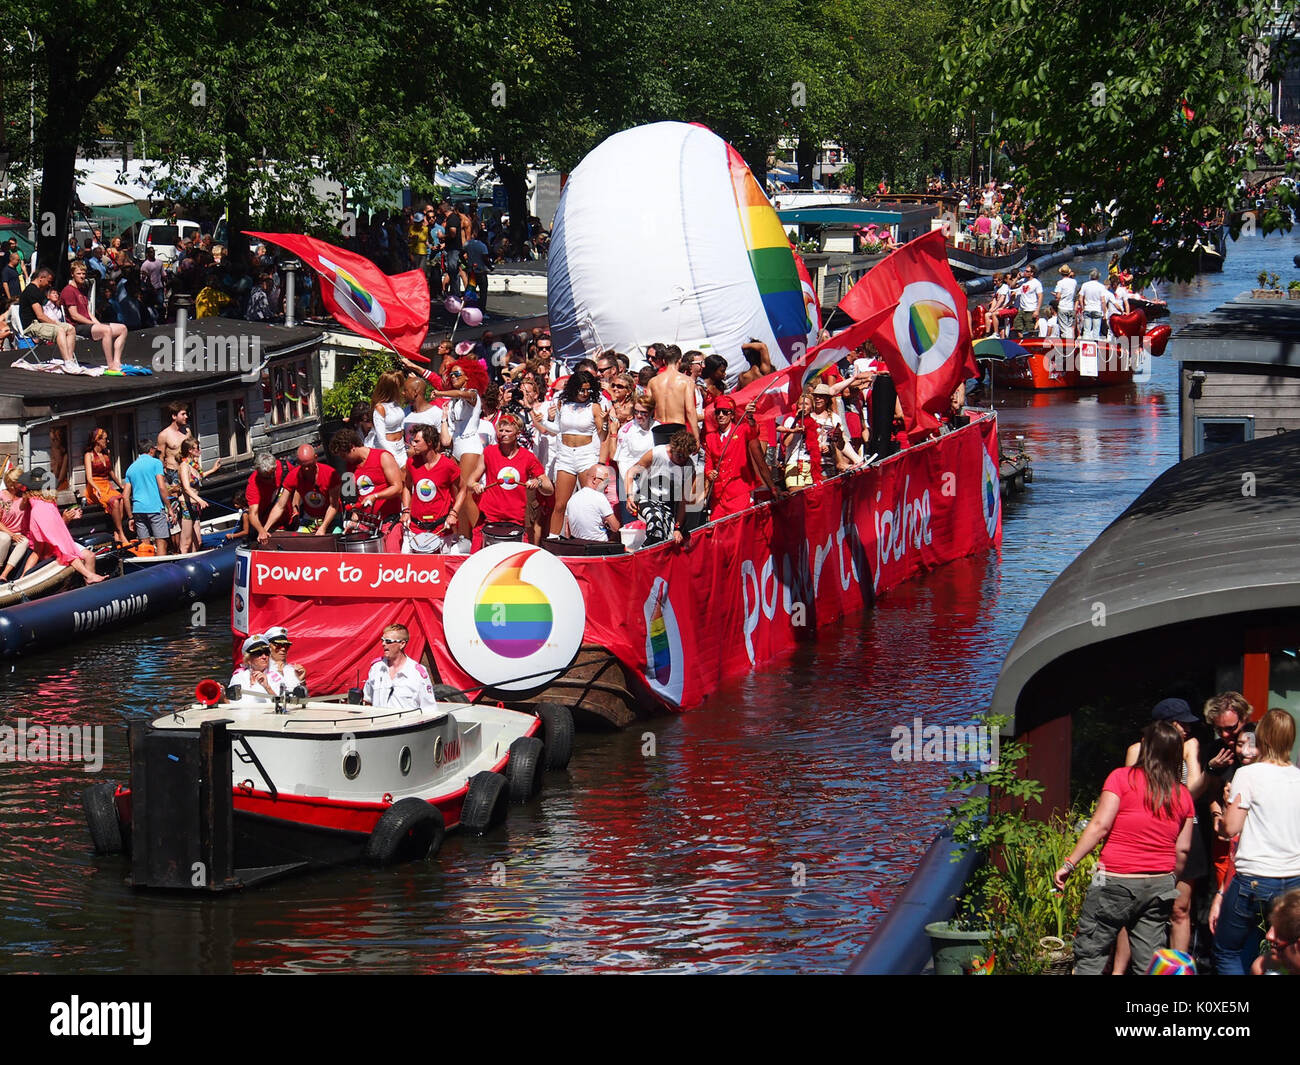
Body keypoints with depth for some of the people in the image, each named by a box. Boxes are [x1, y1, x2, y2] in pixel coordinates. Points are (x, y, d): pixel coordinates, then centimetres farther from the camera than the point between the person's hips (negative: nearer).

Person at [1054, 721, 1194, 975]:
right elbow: (1182, 849, 9)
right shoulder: (1182, 796, 7)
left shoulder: (1122, 778, -5)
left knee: (1090, 955, 2)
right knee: (1148, 961, 7)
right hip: (1160, 883, 4)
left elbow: (1100, 826, -11)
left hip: (1116, 880, -4)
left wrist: (1069, 864, -7)